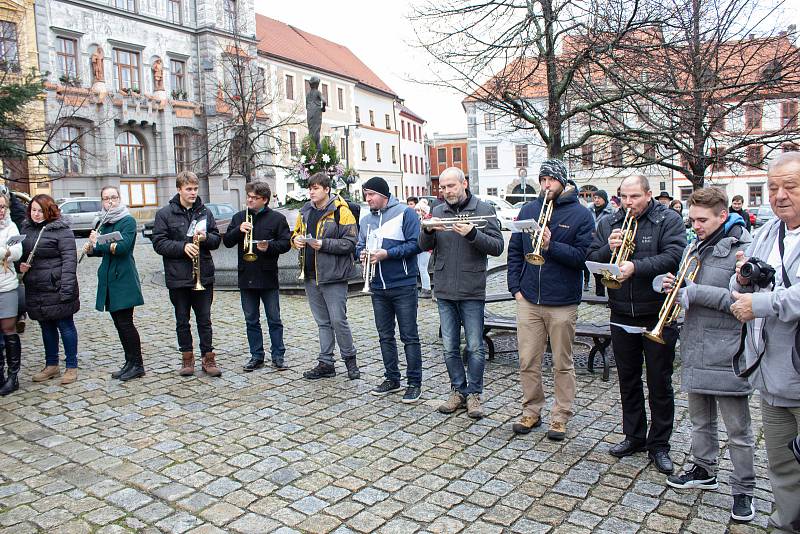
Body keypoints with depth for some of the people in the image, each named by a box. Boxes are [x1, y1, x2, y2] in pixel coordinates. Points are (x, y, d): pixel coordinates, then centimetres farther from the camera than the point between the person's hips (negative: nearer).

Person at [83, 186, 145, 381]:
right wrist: (91, 248, 3)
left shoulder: (128, 221, -7)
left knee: (125, 322, -7)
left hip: (123, 278, -8)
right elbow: (103, 250, 22)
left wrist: (100, 242, -27)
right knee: (119, 323, 11)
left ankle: (137, 365, 2)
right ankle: (129, 363, 19)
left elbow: (122, 247, -20)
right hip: (109, 279, 8)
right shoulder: (104, 222, 16)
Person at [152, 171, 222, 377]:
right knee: (182, 320, 10)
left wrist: (205, 238, -13)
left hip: (203, 276, 1)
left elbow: (217, 239, 9)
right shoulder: (165, 213, -1)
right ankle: (187, 358, 23)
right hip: (178, 277, -1)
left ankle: (208, 358, 15)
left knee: (204, 319, 6)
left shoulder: (205, 212, 7)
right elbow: (159, 243, -6)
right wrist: (182, 247, -19)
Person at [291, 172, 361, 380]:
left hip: (333, 276, -6)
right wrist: (296, 239, 1)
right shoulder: (305, 211, 12)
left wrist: (324, 244, -21)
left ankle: (350, 358, 16)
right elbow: (295, 233, 24)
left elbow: (351, 242, -13)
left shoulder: (341, 211, -9)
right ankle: (326, 363, 21)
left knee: (338, 320, -4)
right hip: (311, 276, 7)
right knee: (323, 322, 13)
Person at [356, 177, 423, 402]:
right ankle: (392, 379, 26)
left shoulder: (405, 212, -7)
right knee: (385, 336, 13)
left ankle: (414, 382, 10)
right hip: (378, 288, 6)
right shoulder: (367, 219, 13)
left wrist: (386, 253, -20)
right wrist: (362, 253, -5)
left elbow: (415, 244, -14)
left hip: (403, 286, -6)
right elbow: (359, 246, 18)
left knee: (409, 337, 1)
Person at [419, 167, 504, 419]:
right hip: (444, 291, 4)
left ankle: (474, 394, 18)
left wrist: (472, 234, -24)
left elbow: (497, 246, -9)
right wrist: (428, 230, -16)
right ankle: (458, 391, 24)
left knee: (474, 347, 4)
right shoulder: (438, 211, 9)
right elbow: (423, 246, 4)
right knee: (450, 347, 11)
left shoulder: (483, 209, -2)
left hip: (472, 292, -3)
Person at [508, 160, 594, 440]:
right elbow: (514, 250, 11)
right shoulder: (528, 210, 9)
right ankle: (531, 411, 25)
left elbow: (584, 256, -10)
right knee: (528, 361, 9)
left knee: (562, 364, 9)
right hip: (528, 300, 3)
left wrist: (551, 246, -23)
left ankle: (561, 416, 22)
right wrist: (515, 287, 3)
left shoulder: (581, 214, -2)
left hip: (563, 303, -3)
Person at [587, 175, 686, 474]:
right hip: (622, 316, 4)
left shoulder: (669, 220, -5)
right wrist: (609, 249, -16)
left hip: (658, 316, -4)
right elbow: (591, 259, 4)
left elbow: (674, 256, -20)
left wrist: (636, 266, -30)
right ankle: (634, 436, 30)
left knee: (660, 383, 6)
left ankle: (659, 444, 20)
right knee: (628, 380, 15)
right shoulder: (609, 224, 7)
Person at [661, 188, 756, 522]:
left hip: (727, 354, -7)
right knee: (700, 420, 21)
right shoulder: (694, 249, 12)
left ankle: (743, 490, 19)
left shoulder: (743, 250, -12)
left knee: (738, 429, 5)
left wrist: (695, 292, -21)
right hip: (695, 350, 7)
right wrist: (674, 287, -1)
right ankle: (704, 471, 37)